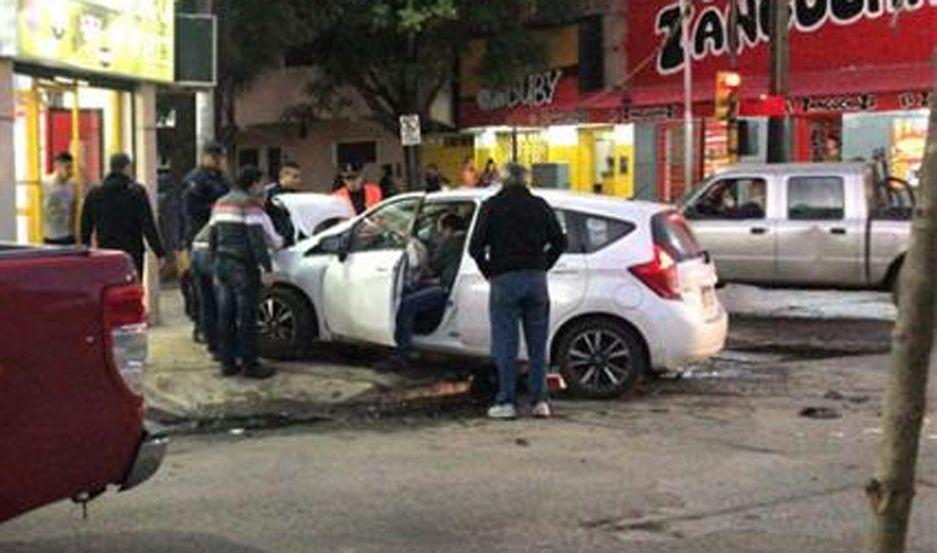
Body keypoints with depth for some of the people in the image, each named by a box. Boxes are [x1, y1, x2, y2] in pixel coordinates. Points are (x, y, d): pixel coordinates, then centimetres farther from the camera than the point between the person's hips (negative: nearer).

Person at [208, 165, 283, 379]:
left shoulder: (220, 204, 17)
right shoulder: (250, 204, -9)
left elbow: (212, 238, 19)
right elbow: (258, 239, -16)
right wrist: (268, 267, -14)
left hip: (221, 263, 8)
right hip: (242, 266, -8)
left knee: (225, 316, 10)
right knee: (247, 317, -4)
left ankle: (227, 363, 15)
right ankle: (249, 365, -1)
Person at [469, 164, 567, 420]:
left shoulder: (492, 206, 0)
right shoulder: (539, 205, 8)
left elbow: (476, 247, -6)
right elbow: (559, 242, 7)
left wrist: (488, 272, 6)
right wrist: (542, 266, 13)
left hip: (504, 281, -3)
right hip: (536, 280, 3)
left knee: (505, 345, 2)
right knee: (538, 345, 9)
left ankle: (506, 402, 2)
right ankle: (539, 401, 10)